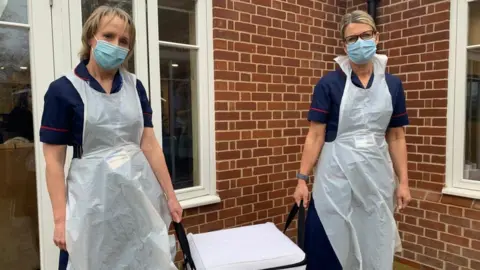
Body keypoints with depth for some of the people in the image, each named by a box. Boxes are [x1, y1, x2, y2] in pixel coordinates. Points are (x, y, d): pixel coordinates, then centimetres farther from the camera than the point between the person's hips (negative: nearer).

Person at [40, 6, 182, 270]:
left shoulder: (134, 86, 4)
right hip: (93, 195, -3)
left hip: (140, 191, 4)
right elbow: (54, 161, -6)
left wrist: (170, 196, 1)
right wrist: (60, 219, -9)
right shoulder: (63, 90, -6)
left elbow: (150, 145, 2)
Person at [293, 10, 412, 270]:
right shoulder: (329, 83, -6)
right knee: (328, 247, 4)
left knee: (375, 247, 15)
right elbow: (315, 135, -7)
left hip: (377, 176, 4)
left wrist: (403, 181, 5)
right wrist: (302, 179, -10)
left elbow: (396, 137, 8)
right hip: (336, 174, -3)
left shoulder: (392, 85, 5)